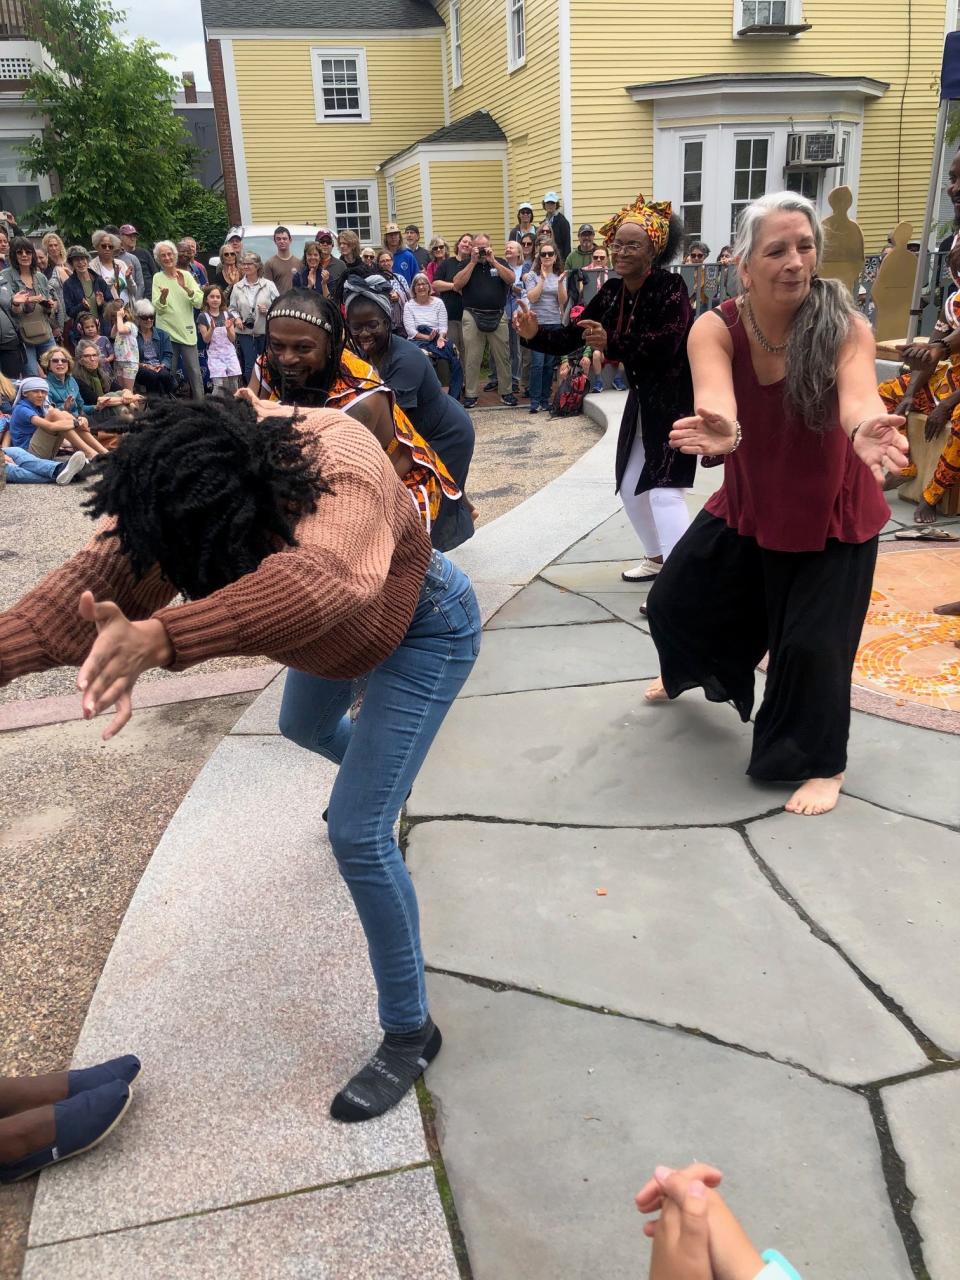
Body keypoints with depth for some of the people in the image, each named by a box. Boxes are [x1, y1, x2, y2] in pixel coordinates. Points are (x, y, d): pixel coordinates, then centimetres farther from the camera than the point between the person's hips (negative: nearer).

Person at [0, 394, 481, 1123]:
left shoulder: (341, 473, -43)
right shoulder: (187, 488, -23)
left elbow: (313, 585, -64)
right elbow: (100, 581, -32)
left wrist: (159, 639, -77)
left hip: (424, 628, -7)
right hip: (346, 629, 7)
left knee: (358, 835, -13)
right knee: (303, 727, 33)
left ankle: (410, 1032, 8)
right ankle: (376, 780, 70)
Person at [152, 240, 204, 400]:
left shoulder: (186, 275, 6)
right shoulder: (157, 278, 2)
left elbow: (199, 301, -4)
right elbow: (157, 308, -6)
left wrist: (185, 287, -18)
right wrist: (163, 297, -26)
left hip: (187, 332, 1)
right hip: (167, 333, -1)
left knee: (195, 373, -1)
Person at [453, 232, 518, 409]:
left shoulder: (500, 262, 11)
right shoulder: (466, 264, 9)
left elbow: (511, 279, -6)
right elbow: (457, 284, -7)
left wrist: (493, 261, -8)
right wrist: (473, 262, -8)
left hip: (498, 316, 1)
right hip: (472, 316, -1)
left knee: (502, 356, 4)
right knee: (472, 358, 0)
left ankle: (506, 392, 13)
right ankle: (471, 394, 7)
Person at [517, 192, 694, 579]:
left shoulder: (670, 288, -19)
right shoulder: (612, 291, 1)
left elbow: (663, 347, -33)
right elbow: (569, 340, -1)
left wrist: (610, 344, -43)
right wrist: (534, 335, -20)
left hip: (677, 400, -8)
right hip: (642, 400, 8)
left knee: (664, 491, -16)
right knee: (631, 489, 15)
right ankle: (657, 558, 36)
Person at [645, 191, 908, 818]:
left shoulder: (844, 325, -24)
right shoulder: (716, 329, -20)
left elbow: (858, 395, -43)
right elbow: (716, 399, -40)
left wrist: (866, 431, -68)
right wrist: (720, 432, -65)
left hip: (832, 512, -3)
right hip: (748, 503, 3)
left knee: (811, 642, -5)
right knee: (676, 600, 13)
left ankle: (820, 762, 20)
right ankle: (695, 671, 48)